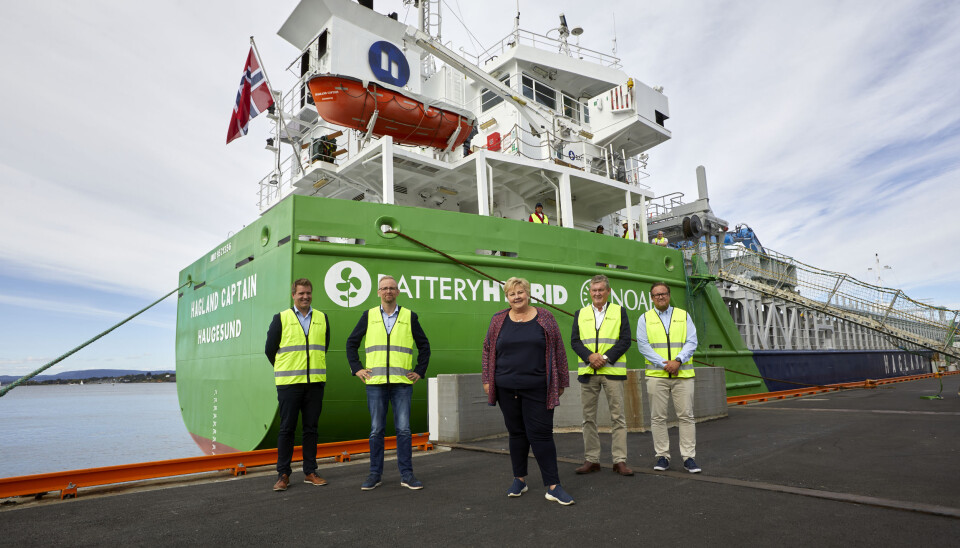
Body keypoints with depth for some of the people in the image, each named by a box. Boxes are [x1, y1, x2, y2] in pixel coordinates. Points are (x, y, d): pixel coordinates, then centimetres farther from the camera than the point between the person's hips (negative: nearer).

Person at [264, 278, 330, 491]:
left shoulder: (322, 318, 9)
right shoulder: (281, 319, 1)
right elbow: (269, 349, 7)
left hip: (315, 382, 3)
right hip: (289, 383, -2)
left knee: (311, 428, 9)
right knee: (287, 429, 3)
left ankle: (310, 472, 18)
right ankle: (283, 474, 12)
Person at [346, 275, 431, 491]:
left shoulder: (410, 316, 7)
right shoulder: (369, 316, 9)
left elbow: (424, 345, 13)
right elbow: (351, 343, 15)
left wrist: (420, 370, 6)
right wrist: (357, 368, 6)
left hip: (402, 383, 0)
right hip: (375, 383, 1)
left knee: (403, 429, 1)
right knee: (376, 430, 6)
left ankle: (406, 474, 11)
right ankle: (375, 474, 17)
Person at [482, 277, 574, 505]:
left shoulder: (544, 318, 0)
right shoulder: (498, 320, 6)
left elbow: (558, 351, 3)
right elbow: (488, 351, 11)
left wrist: (560, 382, 3)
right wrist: (487, 380, 6)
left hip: (537, 389, -2)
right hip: (506, 388, 2)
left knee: (541, 434, -3)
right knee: (516, 433, 12)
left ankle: (553, 486, 6)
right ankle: (520, 479, 27)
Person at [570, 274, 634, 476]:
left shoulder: (619, 311, 7)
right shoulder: (580, 314, 12)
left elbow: (625, 340, -1)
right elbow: (574, 341, 5)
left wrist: (605, 357, -12)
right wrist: (589, 356, -13)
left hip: (612, 371, -2)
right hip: (587, 372, 2)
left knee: (617, 416, -1)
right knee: (588, 418, 6)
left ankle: (620, 461, 7)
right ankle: (591, 460, 15)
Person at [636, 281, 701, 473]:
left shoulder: (683, 316, 12)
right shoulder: (645, 318, 8)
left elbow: (692, 342, 3)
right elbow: (643, 345, -1)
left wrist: (678, 360, -12)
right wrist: (664, 364, -11)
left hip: (683, 374, 1)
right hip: (656, 374, -1)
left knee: (686, 415, 0)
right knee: (658, 417, 1)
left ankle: (689, 457, 8)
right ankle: (662, 456, 10)